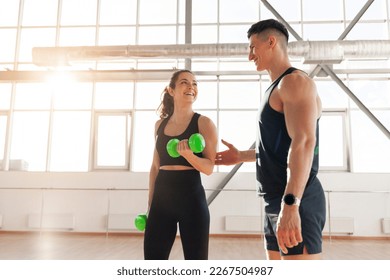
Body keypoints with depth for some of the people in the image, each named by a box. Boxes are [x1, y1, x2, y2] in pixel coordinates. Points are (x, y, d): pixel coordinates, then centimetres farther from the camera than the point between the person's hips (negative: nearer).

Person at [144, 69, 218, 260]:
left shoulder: (203, 123, -3)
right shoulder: (160, 125, 11)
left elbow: (209, 168, -8)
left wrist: (188, 154, -27)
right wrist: (150, 203, 16)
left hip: (191, 199, -4)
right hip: (161, 200, 5)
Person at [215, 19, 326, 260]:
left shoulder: (295, 82, -9)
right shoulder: (278, 89, 21)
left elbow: (304, 142, -24)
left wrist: (290, 205, -32)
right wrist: (241, 156, 29)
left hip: (296, 203, -10)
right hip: (276, 202, 10)